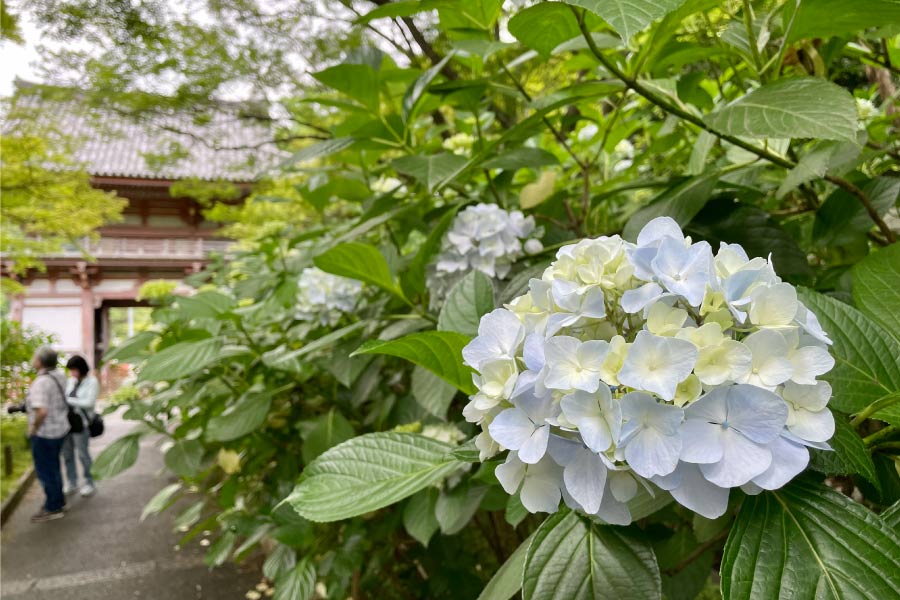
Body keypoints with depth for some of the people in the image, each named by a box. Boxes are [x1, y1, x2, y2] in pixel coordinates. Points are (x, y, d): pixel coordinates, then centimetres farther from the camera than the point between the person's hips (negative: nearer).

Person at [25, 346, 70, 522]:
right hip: (60, 428, 8)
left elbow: (42, 411, -33)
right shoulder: (59, 375, 0)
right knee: (53, 467, 21)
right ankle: (58, 500, 33)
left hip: (45, 433, -8)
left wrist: (33, 427, -17)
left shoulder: (40, 382, -25)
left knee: (45, 471, 6)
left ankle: (53, 508, 16)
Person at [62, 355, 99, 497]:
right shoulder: (71, 381, 9)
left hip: (81, 423, -6)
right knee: (67, 453, 9)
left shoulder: (92, 382, -8)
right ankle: (71, 483, 21)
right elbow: (64, 398, 16)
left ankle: (89, 483, 16)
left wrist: (68, 400, -17)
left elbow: (89, 403, -16)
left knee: (82, 454, 2)